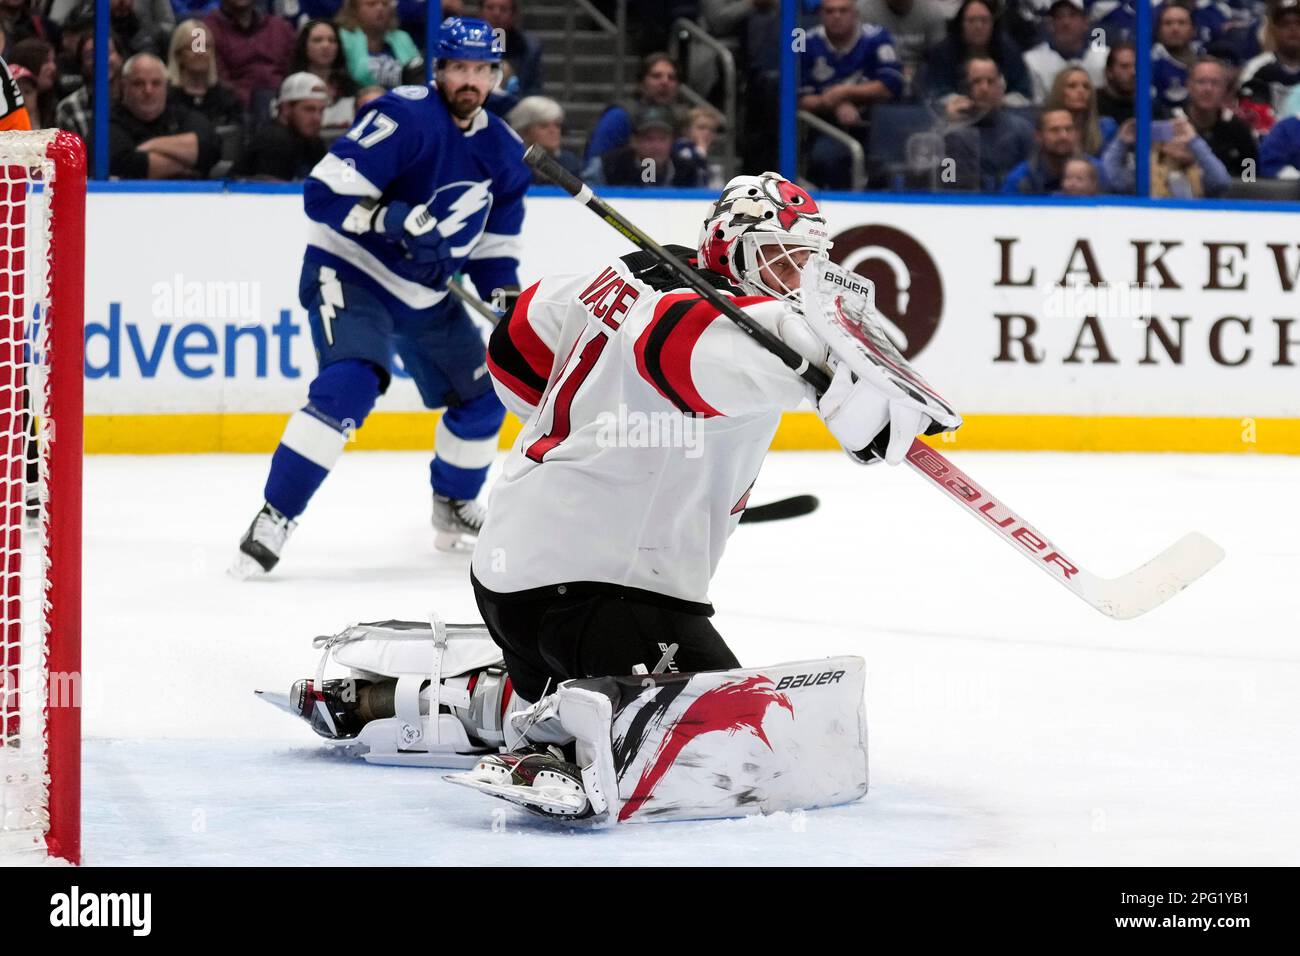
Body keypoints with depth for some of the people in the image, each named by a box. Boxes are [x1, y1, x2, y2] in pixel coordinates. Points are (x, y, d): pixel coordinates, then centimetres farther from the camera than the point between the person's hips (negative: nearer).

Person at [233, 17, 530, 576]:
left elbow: (495, 244, 13)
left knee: (482, 396, 12)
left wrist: (505, 294, -5)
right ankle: (274, 518, -25)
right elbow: (324, 193, -25)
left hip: (425, 292, 8)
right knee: (350, 385, -28)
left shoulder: (503, 153, 3)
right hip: (349, 273, -8)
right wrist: (393, 220, -35)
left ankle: (455, 508, 36)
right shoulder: (405, 116, -20)